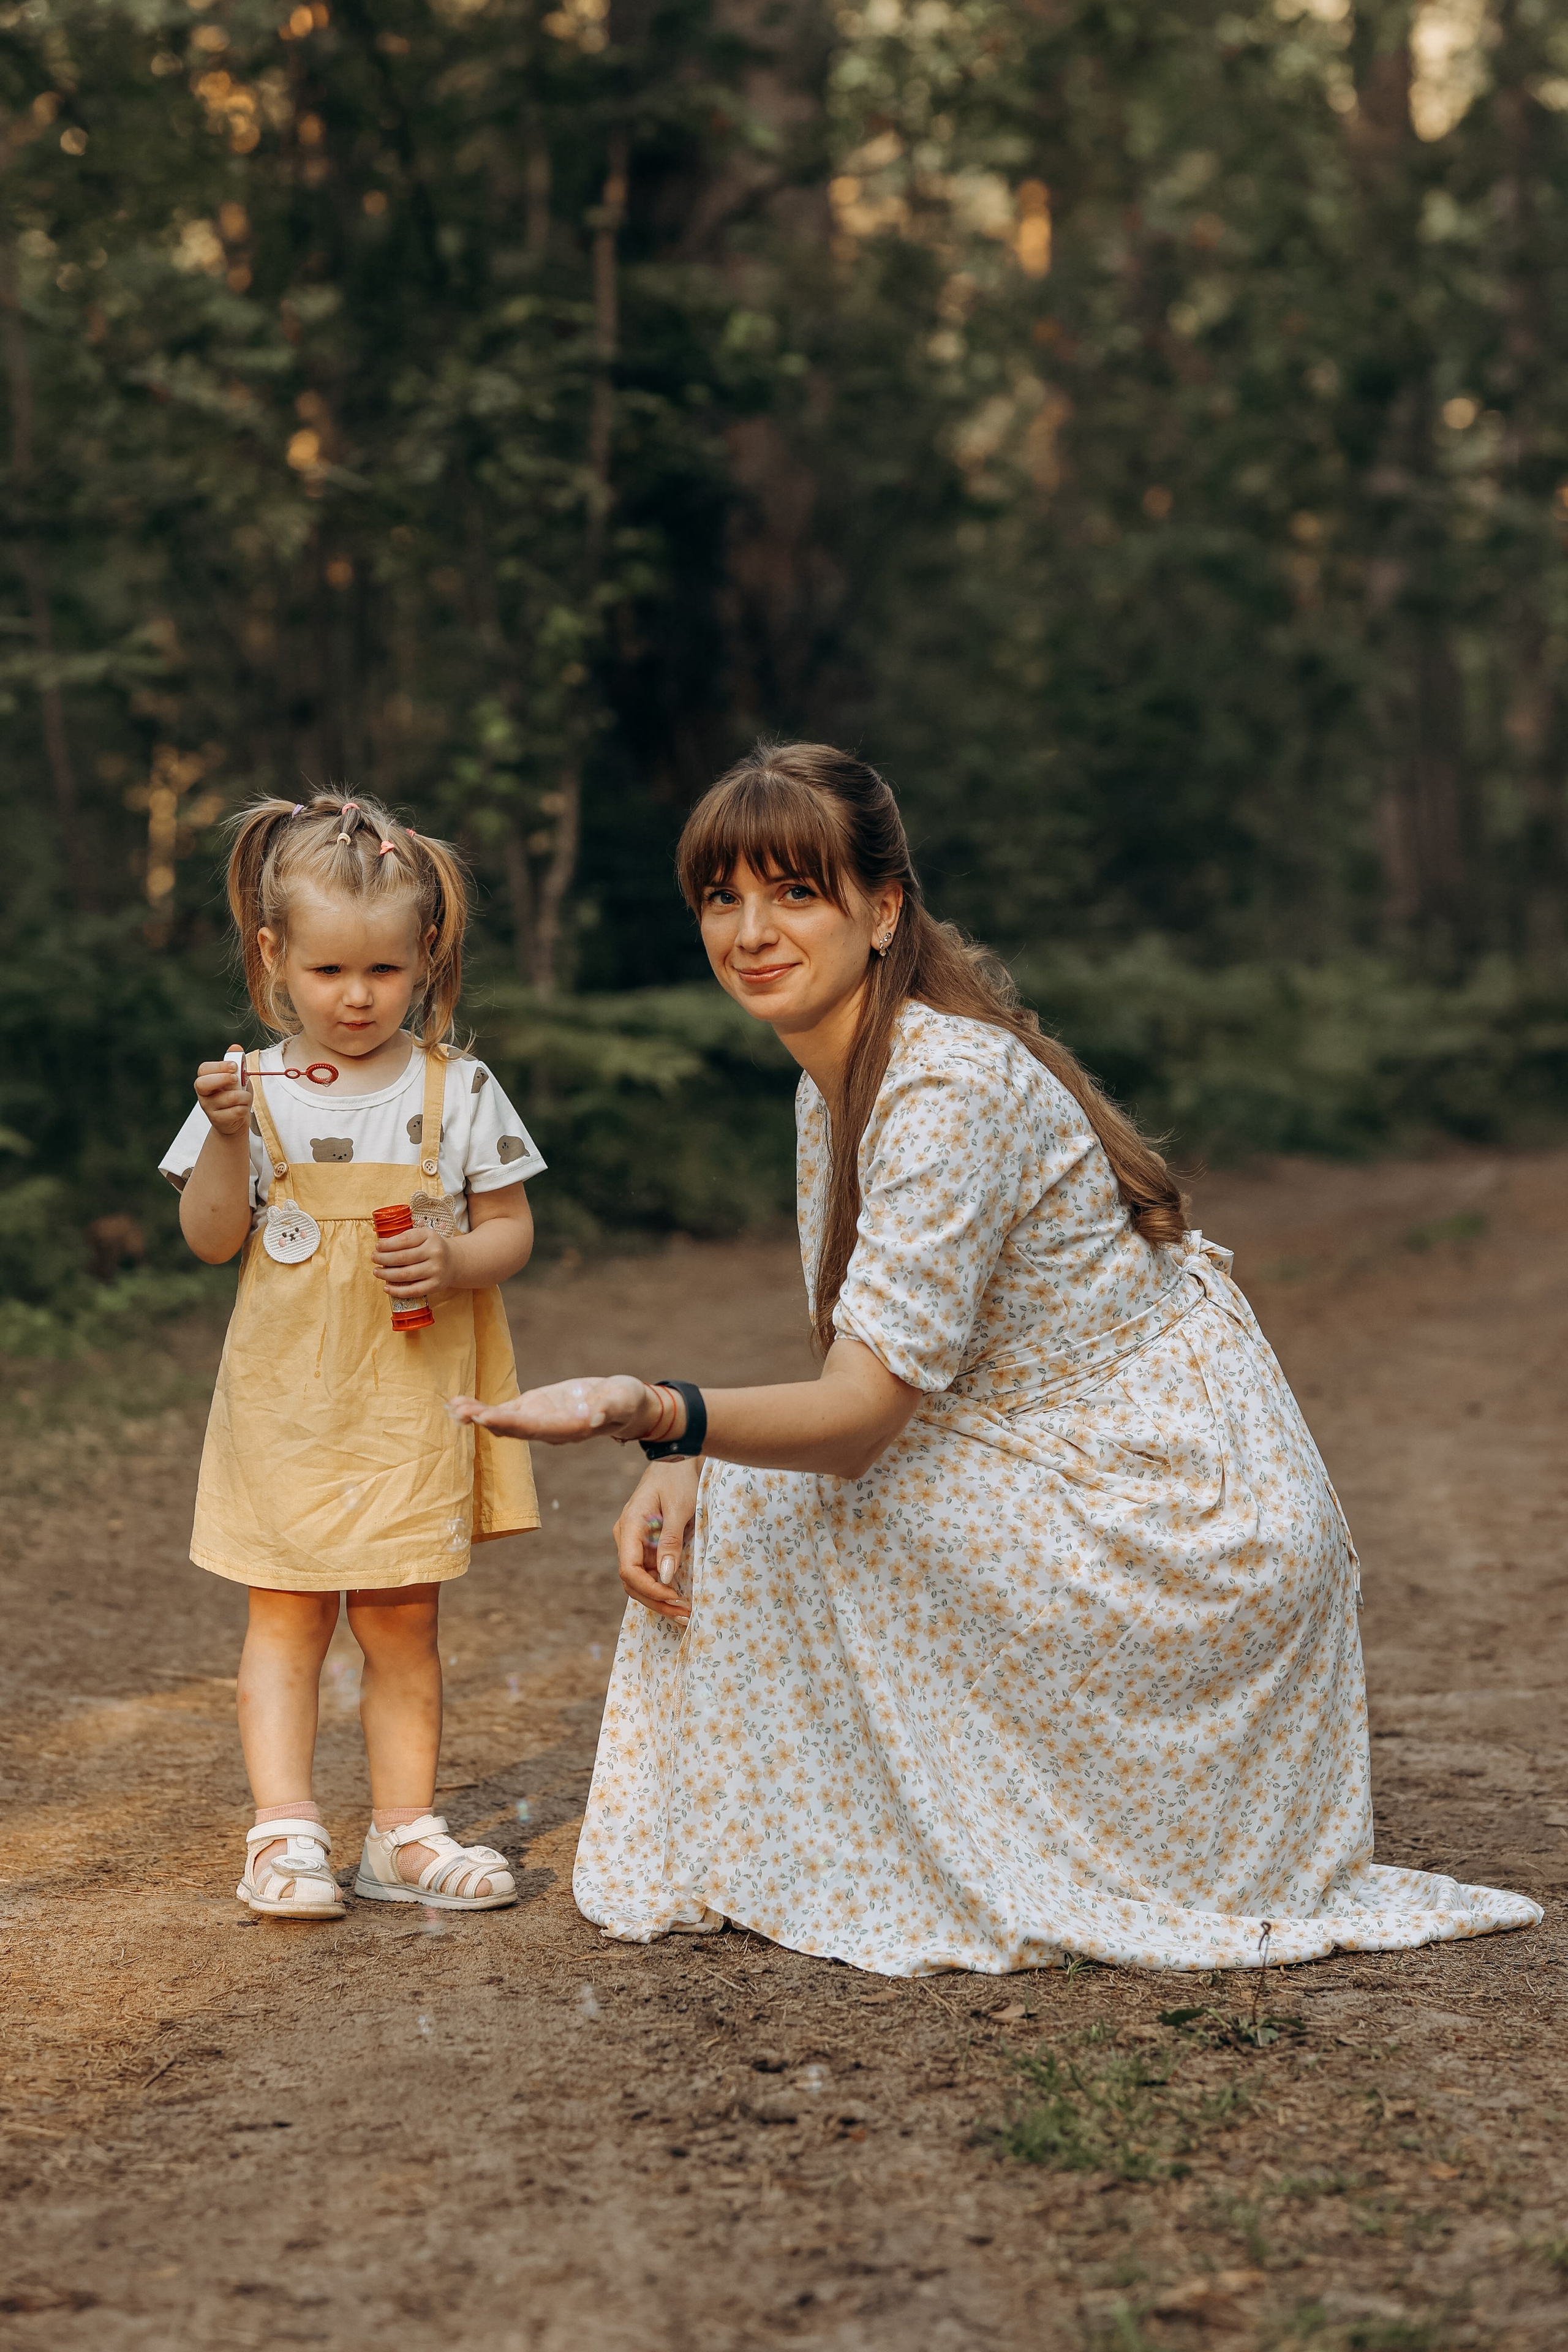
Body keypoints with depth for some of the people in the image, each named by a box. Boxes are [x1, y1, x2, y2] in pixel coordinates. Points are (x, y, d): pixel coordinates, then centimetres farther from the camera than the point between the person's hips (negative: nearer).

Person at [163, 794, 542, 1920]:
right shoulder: (254, 1089, -1)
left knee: (402, 1619, 7)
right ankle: (285, 1829, 9)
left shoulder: (458, 1088, -1)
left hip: (416, 1399, 0)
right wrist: (228, 1136, -19)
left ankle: (403, 1829, 16)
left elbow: (512, 1228, 3)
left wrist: (453, 1262, -17)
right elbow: (212, 1239, -3)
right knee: (287, 1615, 3)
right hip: (291, 1395, 0)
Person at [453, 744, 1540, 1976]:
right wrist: (683, 1458, -9)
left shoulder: (950, 1090, -23)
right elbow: (855, 1370, 6)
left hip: (1178, 1537, -9)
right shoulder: (835, 1084, 6)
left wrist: (651, 1410, -43)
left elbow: (864, 1410, -28)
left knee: (773, 1499, -12)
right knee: (720, 1490, 8)